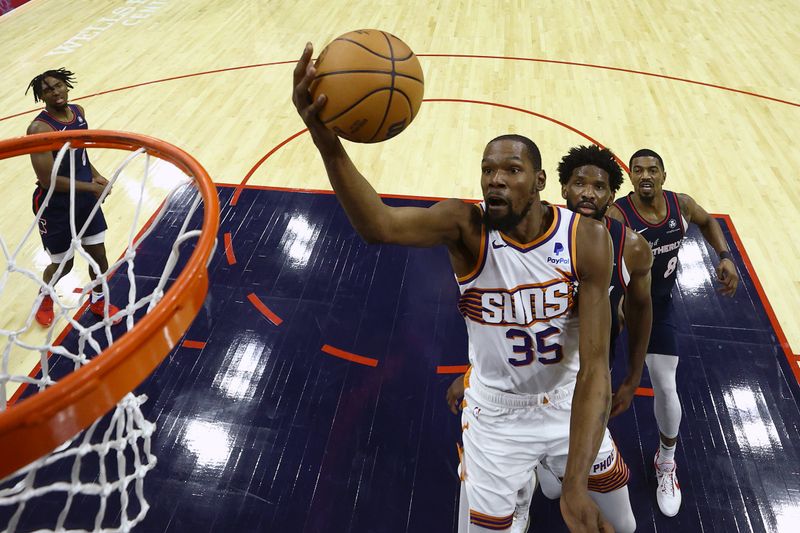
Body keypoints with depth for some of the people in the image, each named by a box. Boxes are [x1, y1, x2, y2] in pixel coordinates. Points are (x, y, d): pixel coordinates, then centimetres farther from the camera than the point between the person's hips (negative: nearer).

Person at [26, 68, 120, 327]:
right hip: (55, 206, -6)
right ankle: (44, 298, 43)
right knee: (62, 264, 9)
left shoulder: (78, 112, -1)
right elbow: (48, 180, -25)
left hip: (85, 198, 6)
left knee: (98, 254, 13)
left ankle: (98, 300, 39)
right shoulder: (40, 128, -24)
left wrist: (95, 175, 1)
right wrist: (91, 187, -18)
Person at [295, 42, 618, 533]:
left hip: (568, 400, 2)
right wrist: (328, 144, -65)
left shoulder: (587, 240, -22)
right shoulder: (466, 226, -25)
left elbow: (594, 367, -26)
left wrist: (576, 486, -34)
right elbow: (379, 226, -47)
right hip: (495, 414, -2)